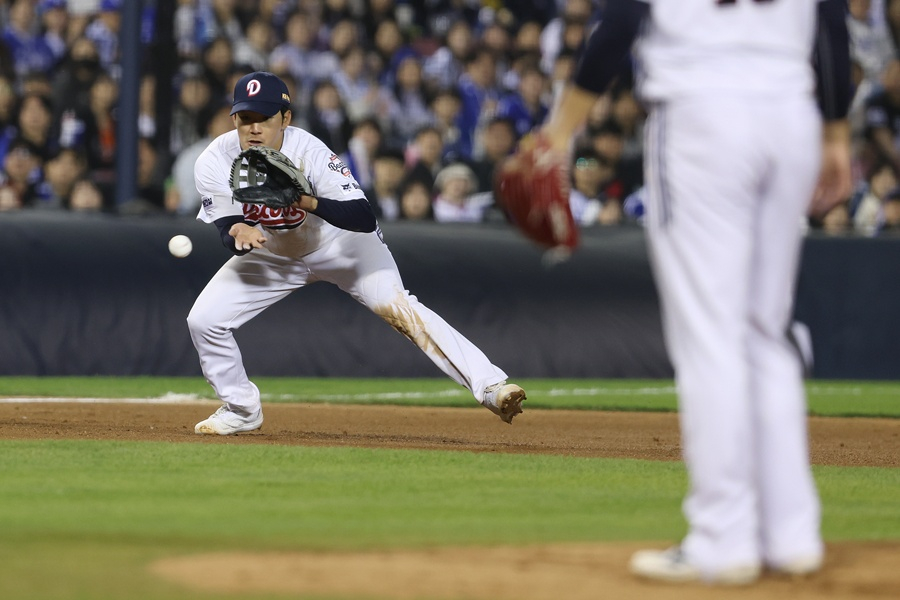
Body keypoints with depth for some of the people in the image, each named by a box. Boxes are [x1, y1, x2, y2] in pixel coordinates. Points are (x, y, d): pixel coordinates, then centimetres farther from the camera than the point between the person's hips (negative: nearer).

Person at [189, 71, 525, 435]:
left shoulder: (309, 152, -33)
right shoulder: (215, 162, -23)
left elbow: (364, 218, -38)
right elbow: (229, 236, -25)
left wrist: (311, 203, -55)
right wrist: (237, 232, -50)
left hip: (340, 243, -4)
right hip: (273, 253, 4)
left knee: (397, 307, -23)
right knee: (204, 320, -8)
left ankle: (489, 386, -29)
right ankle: (241, 409, 17)